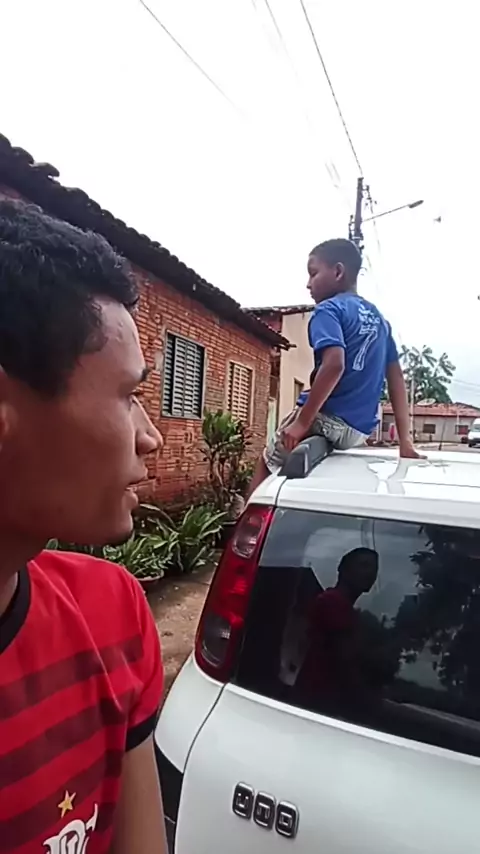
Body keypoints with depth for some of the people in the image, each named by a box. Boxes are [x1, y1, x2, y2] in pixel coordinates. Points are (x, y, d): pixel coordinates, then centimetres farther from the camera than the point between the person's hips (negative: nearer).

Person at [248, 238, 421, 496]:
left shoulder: (328, 310, -8)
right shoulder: (378, 318, 16)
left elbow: (334, 365, -26)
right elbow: (396, 378, 12)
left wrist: (302, 422, -22)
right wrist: (405, 440, 10)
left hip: (327, 419, -8)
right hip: (359, 430, 8)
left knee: (267, 464, 12)